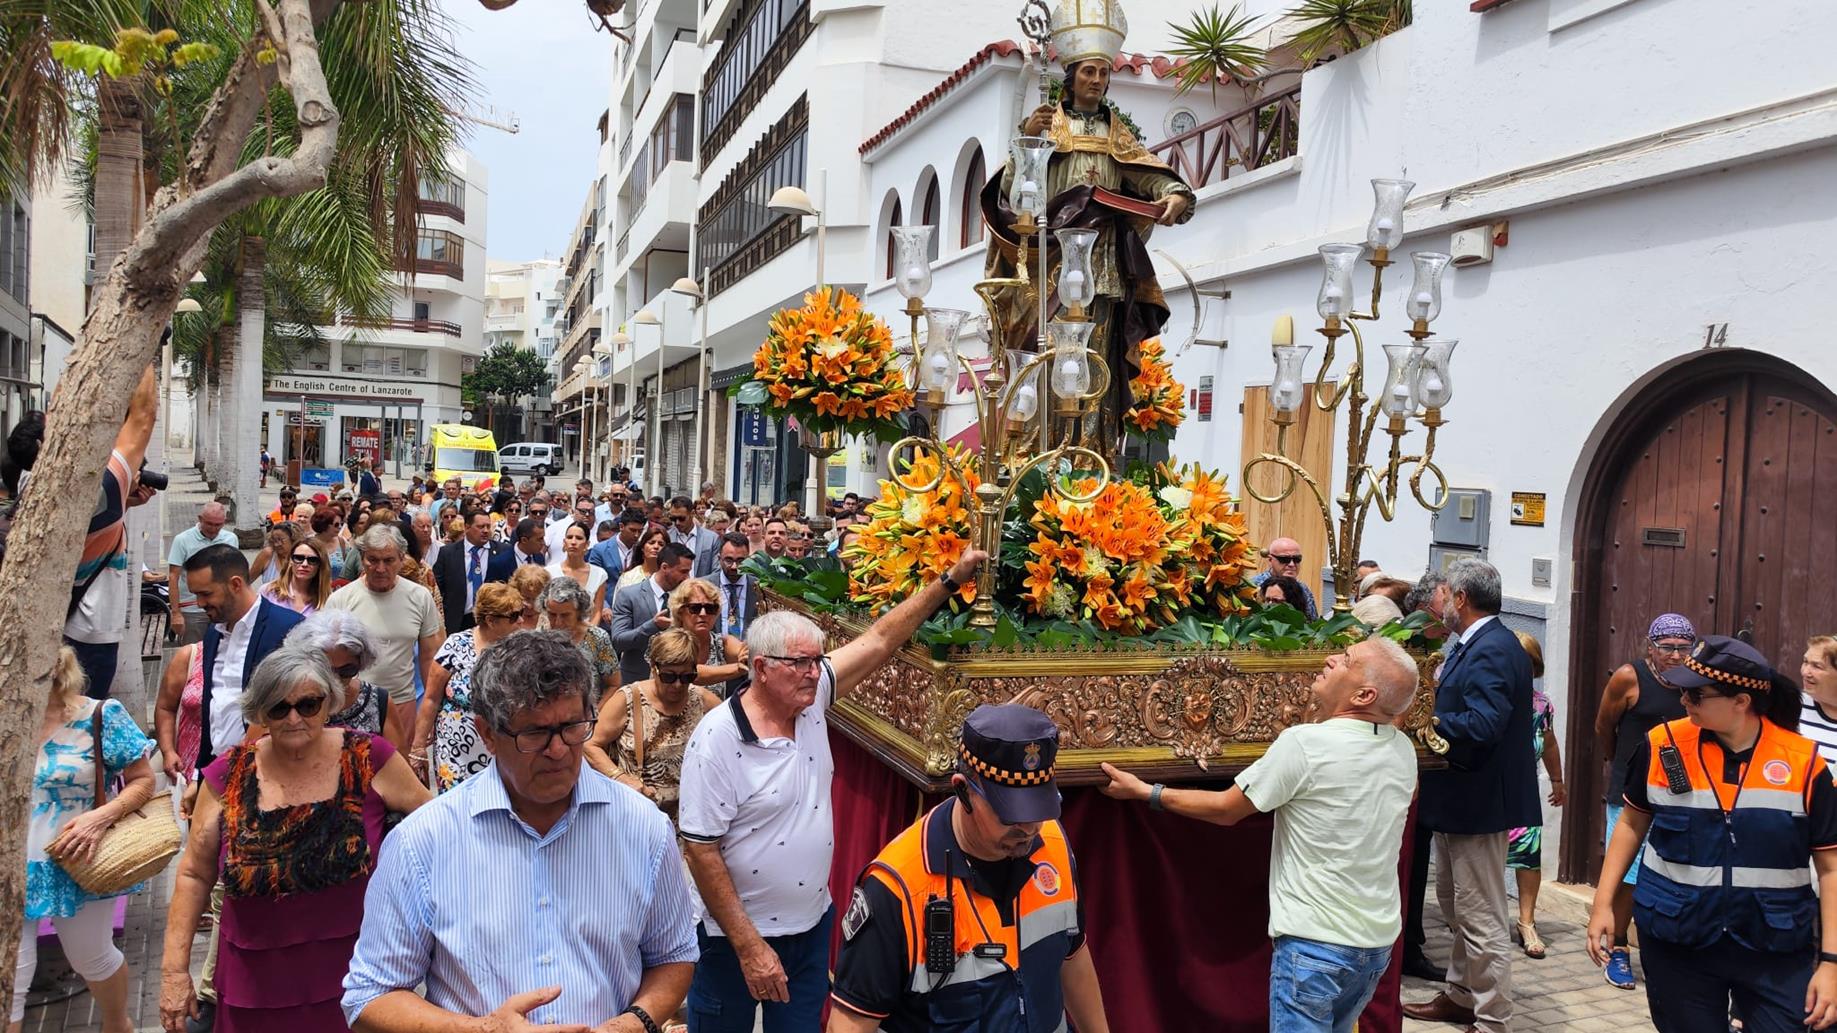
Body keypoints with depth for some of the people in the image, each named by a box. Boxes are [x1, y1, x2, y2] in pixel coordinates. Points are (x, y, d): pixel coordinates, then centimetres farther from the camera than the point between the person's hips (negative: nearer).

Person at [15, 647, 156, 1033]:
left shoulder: (100, 716, -13)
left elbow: (143, 780, -8)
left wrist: (103, 816, -23)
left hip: (79, 866, -2)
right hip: (14, 872, 2)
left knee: (92, 959, 19)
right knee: (10, 981, 4)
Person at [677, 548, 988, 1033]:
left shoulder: (813, 698, -4)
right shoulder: (718, 740, -21)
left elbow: (879, 640, 2)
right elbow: (701, 850, -20)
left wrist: (950, 580, -1)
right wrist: (749, 947, -20)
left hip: (813, 925, 6)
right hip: (736, 937, -5)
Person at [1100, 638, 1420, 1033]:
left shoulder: (1304, 744, -20)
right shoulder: (1404, 750, -1)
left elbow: (1226, 810, -9)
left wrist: (1146, 792, 2)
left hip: (1316, 943, -6)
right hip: (1380, 940, 6)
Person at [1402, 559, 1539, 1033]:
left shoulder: (1492, 651, -23)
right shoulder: (1476, 644, 10)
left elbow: (1483, 726, -32)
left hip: (1479, 803, -11)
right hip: (1459, 798, 11)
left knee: (1481, 918, -1)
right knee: (1454, 904, 23)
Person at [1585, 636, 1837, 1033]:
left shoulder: (1804, 764, -8)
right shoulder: (1663, 746, -6)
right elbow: (1633, 822, 9)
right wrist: (1603, 903, 5)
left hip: (1775, 950, -1)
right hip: (1676, 942, 1)